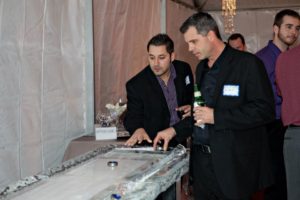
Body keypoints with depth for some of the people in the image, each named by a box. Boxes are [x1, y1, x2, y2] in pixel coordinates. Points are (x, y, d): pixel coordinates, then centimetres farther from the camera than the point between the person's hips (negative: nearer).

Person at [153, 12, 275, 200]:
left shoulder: (247, 63, -10)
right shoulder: (201, 68, 15)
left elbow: (265, 110, -17)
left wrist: (216, 116, -19)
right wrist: (174, 131, 9)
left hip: (233, 163, -6)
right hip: (201, 161, 7)